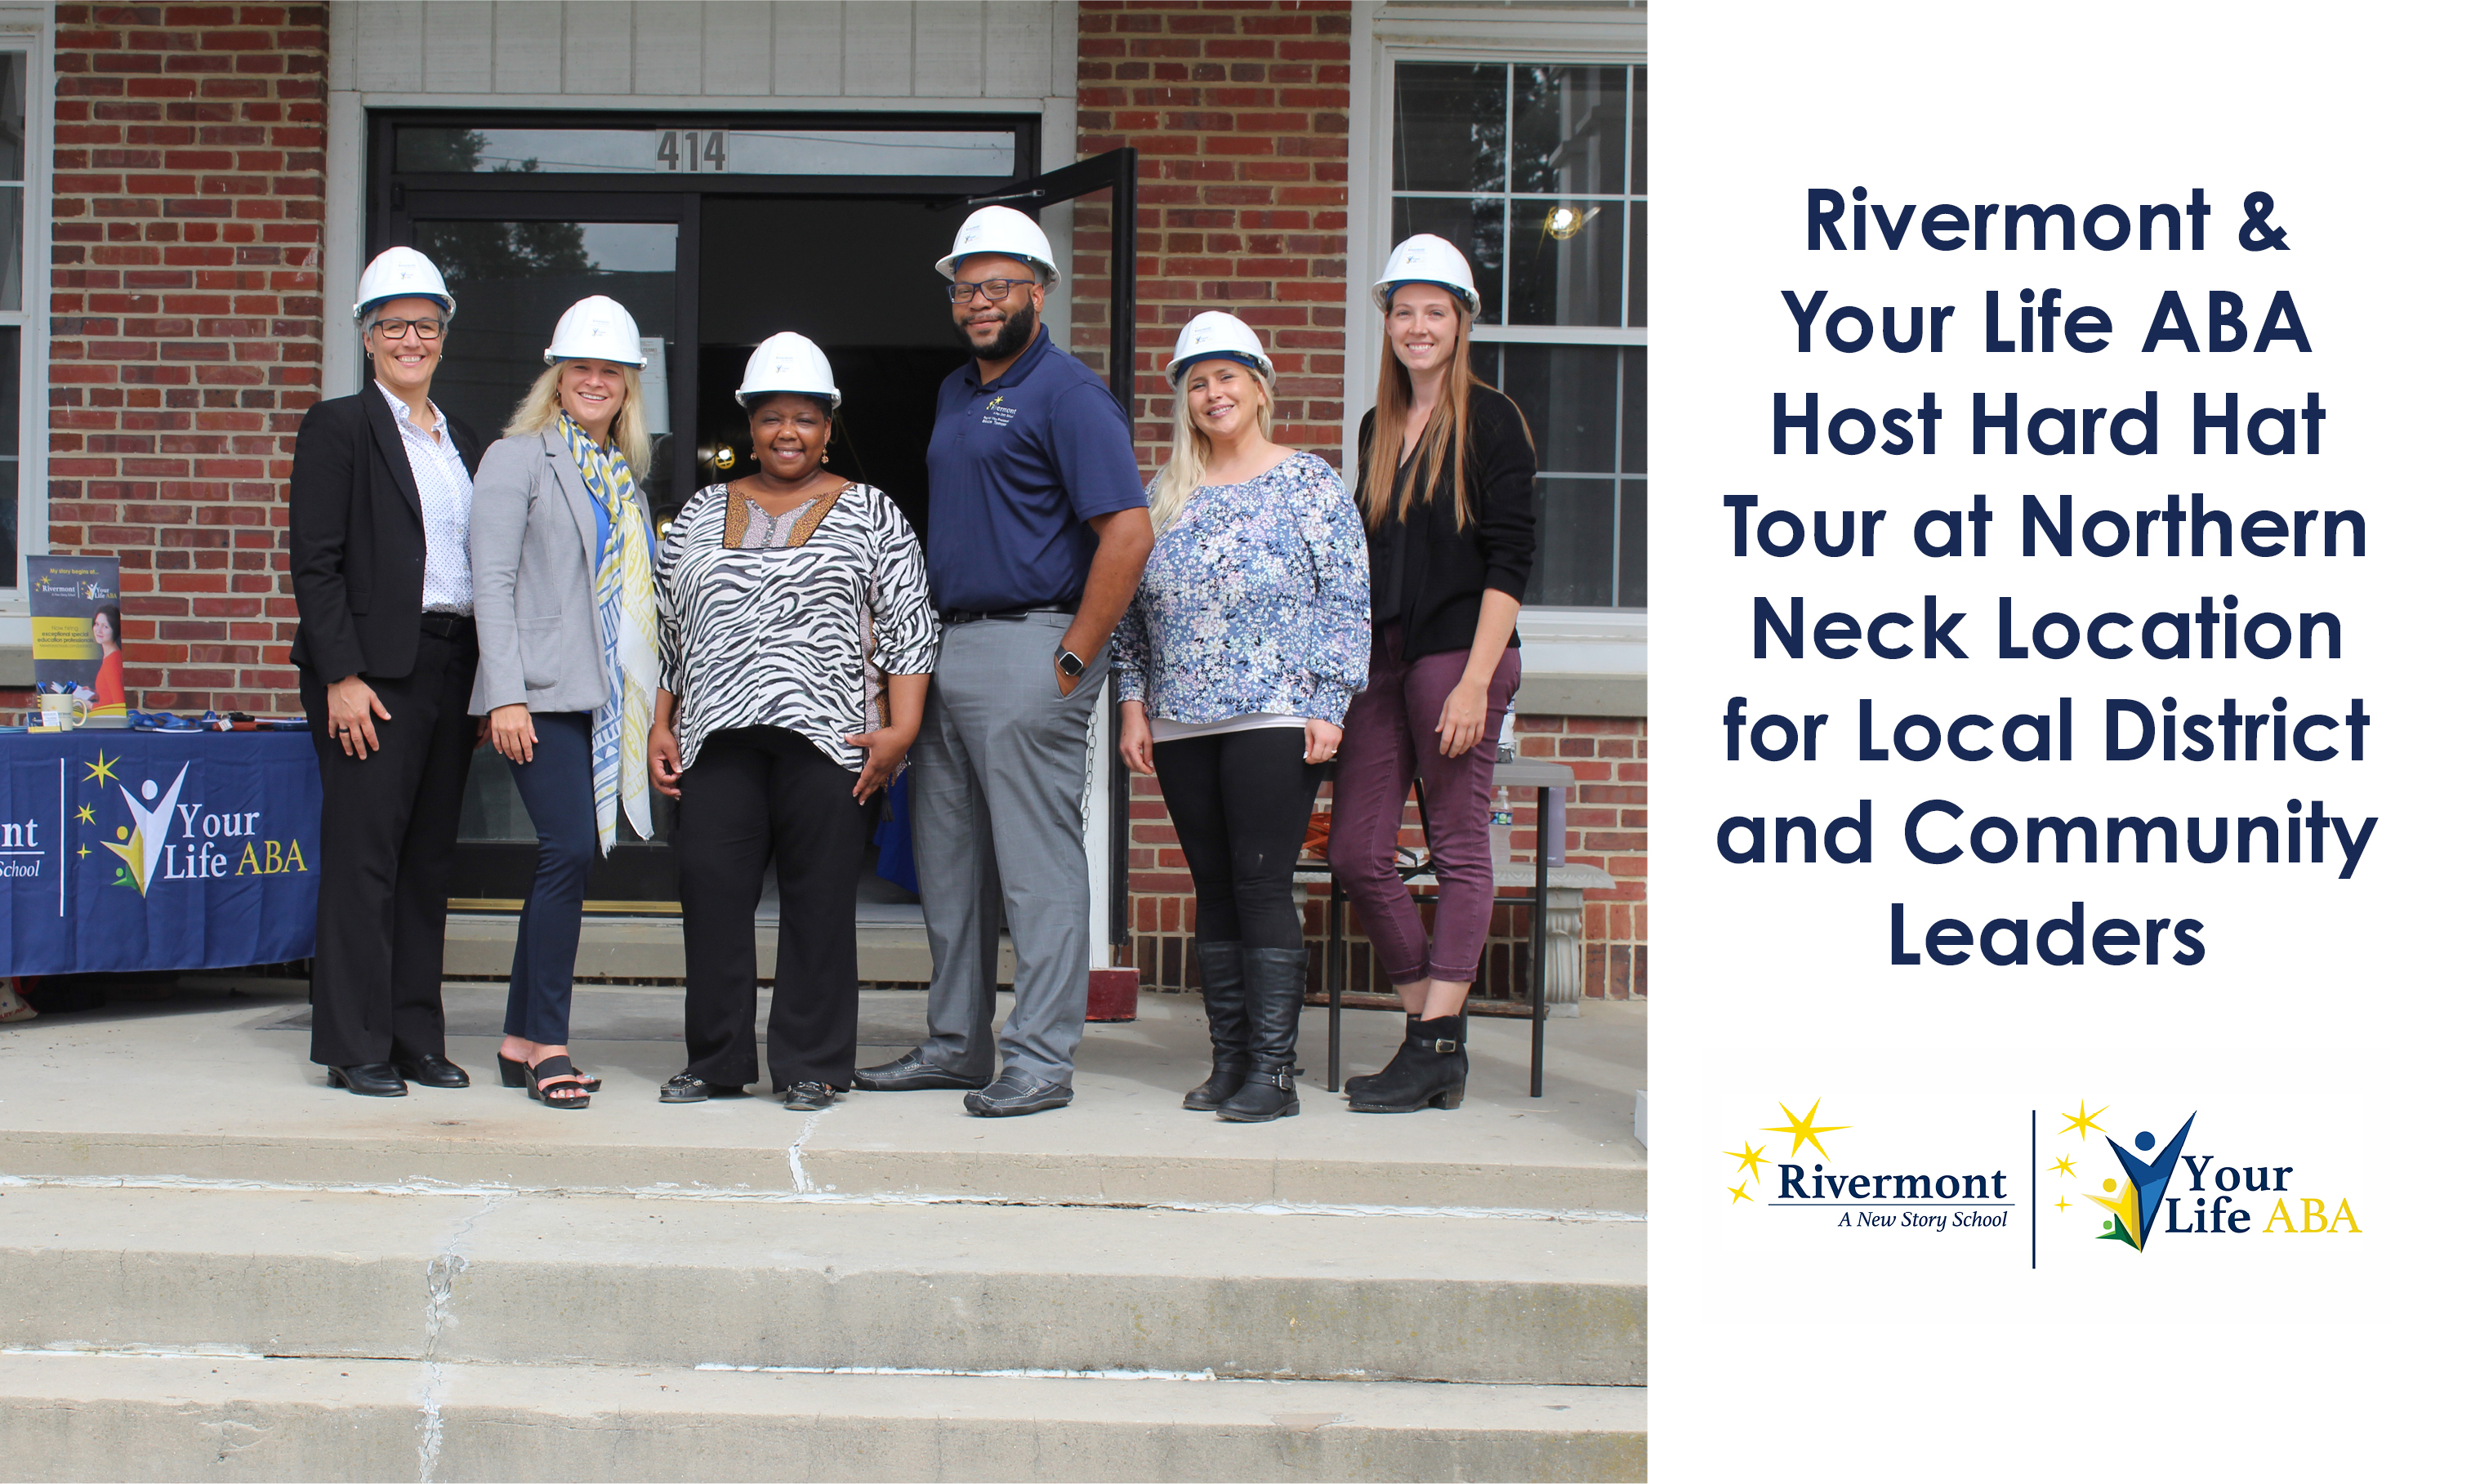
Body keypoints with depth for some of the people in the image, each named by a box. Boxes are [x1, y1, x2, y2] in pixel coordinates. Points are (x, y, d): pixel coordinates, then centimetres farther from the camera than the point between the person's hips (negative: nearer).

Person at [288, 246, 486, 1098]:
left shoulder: (462, 444, 19)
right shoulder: (338, 429, 0)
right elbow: (315, 563, -7)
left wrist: (489, 683, 10)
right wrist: (342, 675, -15)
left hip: (451, 667, 6)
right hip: (372, 667, -6)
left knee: (428, 859, 8)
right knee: (363, 855, -5)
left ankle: (416, 1040, 14)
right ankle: (354, 1049, 0)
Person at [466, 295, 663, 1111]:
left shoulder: (624, 474, 21)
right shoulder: (516, 459, 1)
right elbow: (492, 579, -6)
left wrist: (653, 706, 15)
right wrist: (505, 695, -15)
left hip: (609, 699, 6)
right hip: (545, 693, -6)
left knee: (565, 858, 5)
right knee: (570, 851, -14)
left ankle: (521, 1039, 12)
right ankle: (545, 1045, -8)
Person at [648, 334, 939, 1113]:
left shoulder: (871, 515, 7)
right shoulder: (701, 514, 17)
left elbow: (908, 629, 1)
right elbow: (670, 632, 19)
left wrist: (900, 729, -9)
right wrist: (661, 727, 11)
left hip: (828, 737, -3)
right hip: (719, 737, 3)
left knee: (820, 898, -1)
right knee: (711, 889, -2)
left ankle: (812, 1065, 8)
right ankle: (716, 1060, 10)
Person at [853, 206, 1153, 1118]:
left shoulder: (1066, 393, -8)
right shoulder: (954, 394, 18)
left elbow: (1128, 532, -17)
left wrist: (1074, 660, -17)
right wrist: (922, 652, 15)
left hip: (1029, 647, -9)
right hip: (947, 648, 9)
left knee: (1036, 862, -5)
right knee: (947, 861, 13)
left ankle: (1041, 1062, -1)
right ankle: (956, 1045, 23)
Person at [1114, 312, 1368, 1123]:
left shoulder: (1310, 483, 2)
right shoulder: (1166, 494, 14)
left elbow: (1347, 604, -2)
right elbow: (1133, 610, 17)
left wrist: (1328, 704, -9)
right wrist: (1134, 704, 9)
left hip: (1276, 719, -5)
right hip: (1181, 725, 5)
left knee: (1262, 886, -9)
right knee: (1213, 892, 7)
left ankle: (1272, 1068, -4)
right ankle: (1227, 1060, 12)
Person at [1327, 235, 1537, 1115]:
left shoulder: (1490, 421, -3)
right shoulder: (1378, 427, 16)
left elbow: (1509, 561, -9)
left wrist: (1474, 679, -16)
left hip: (1459, 650, -7)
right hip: (1380, 655, 7)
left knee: (1459, 847, -1)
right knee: (1355, 852, 3)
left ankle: (1436, 1050, 2)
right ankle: (1433, 1026, 15)